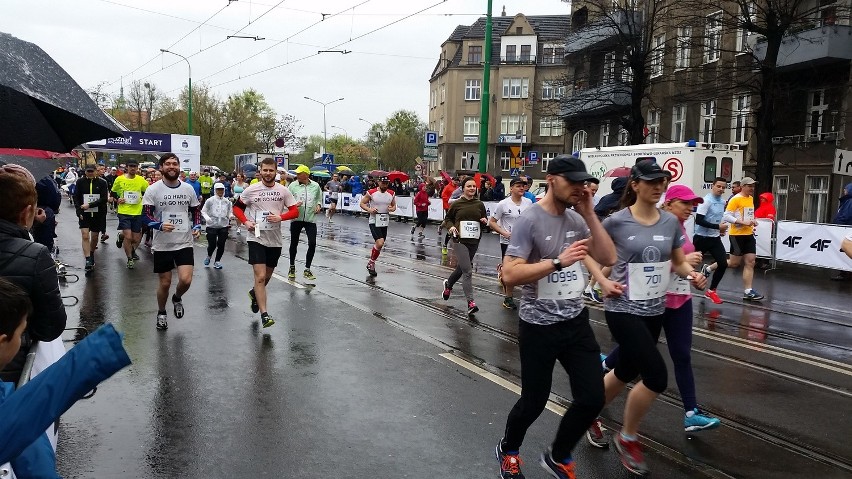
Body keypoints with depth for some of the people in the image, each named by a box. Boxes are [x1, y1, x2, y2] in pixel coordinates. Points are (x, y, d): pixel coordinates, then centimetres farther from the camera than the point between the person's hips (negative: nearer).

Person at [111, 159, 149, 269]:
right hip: (124, 212, -2)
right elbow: (113, 193, 12)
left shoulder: (141, 180, 1)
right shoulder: (119, 179, -2)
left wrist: (143, 199, -1)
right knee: (128, 237, -11)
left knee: (136, 239, 5)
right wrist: (117, 200, -5)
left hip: (137, 213, 2)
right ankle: (130, 259, 11)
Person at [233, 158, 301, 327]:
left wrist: (280, 217, -16)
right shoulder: (251, 190, -4)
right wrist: (245, 222, -9)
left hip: (275, 239, 3)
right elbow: (237, 207, 8)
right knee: (260, 276, -12)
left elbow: (295, 210, 2)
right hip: (256, 238, -3)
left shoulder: (283, 190, 0)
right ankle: (264, 315, -9)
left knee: (267, 276, 18)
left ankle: (254, 293, 49)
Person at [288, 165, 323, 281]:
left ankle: (307, 269, 8)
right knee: (294, 244, 10)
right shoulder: (293, 185, -1)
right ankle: (292, 267, 31)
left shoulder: (315, 186, 3)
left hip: (310, 219, 0)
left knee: (312, 244, -7)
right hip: (296, 218, 0)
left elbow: (319, 198, 19)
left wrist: (319, 205, -1)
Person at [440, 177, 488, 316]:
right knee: (467, 271, -12)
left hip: (474, 241, 4)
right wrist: (450, 227, -11)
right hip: (460, 240, -4)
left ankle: (448, 284, 48)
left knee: (461, 268, 19)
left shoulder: (480, 204, 6)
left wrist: (485, 221, -4)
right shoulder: (456, 204, -2)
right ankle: (470, 302, -10)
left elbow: (485, 219, 19)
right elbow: (447, 219, 9)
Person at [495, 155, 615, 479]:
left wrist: (589, 213, -7)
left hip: (576, 321, 6)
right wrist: (558, 261, -27)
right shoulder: (529, 220, -15)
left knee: (592, 398, 4)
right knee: (534, 401, 9)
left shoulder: (577, 219, 5)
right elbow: (509, 275, -21)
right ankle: (508, 450, 40)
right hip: (539, 327, -6)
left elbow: (608, 258, -1)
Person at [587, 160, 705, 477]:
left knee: (626, 372, 17)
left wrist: (693, 275, -10)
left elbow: (679, 262, 11)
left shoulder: (671, 222, 1)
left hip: (654, 310, 6)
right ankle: (628, 438, 11)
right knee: (657, 376, -12)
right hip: (623, 309, -6)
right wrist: (602, 281, -13)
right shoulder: (617, 221, -12)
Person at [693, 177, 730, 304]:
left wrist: (721, 229, 9)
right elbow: (699, 221, -24)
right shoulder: (706, 201, -17)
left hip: (715, 238, 7)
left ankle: (711, 291, 14)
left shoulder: (723, 202, 9)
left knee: (723, 264, -1)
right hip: (702, 238, -7)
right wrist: (718, 227, -22)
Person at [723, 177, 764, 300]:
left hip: (749, 235, 8)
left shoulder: (751, 198, 13)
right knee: (734, 263, -2)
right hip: (737, 235, -8)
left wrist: (753, 221, 7)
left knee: (750, 262, 1)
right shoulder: (735, 199, -12)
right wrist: (744, 222, -22)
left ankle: (748, 291, 2)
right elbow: (727, 216, -17)